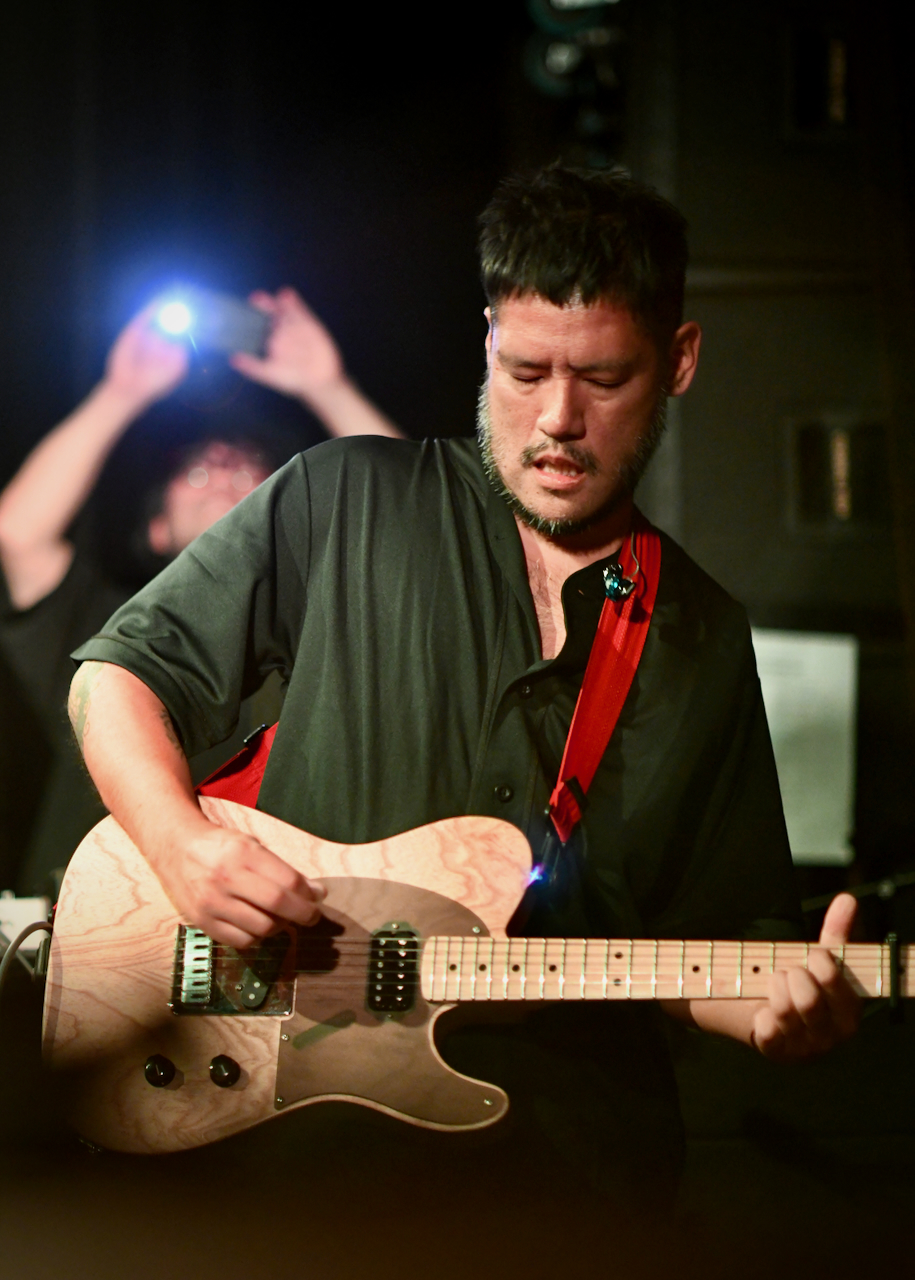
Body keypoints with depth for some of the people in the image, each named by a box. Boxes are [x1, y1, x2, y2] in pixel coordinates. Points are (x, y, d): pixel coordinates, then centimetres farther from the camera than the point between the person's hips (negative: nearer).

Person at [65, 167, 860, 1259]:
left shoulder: (705, 643, 14)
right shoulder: (344, 504, 6)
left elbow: (724, 932, 17)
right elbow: (122, 671, 9)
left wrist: (776, 1006, -6)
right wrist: (185, 848, -9)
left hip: (576, 1130, 4)